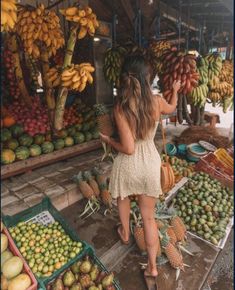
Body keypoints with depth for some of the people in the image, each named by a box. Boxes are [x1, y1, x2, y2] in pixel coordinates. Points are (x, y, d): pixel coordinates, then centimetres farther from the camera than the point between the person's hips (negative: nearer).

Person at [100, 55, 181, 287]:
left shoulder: (120, 107, -21)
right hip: (151, 163, 3)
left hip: (128, 165, -2)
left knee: (123, 198, 32)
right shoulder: (157, 102, -10)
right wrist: (175, 90, 36)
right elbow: (172, 107, 16)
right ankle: (152, 266, 32)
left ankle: (125, 233, 56)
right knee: (148, 216, 18)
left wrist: (108, 140, -3)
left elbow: (128, 149, -22)